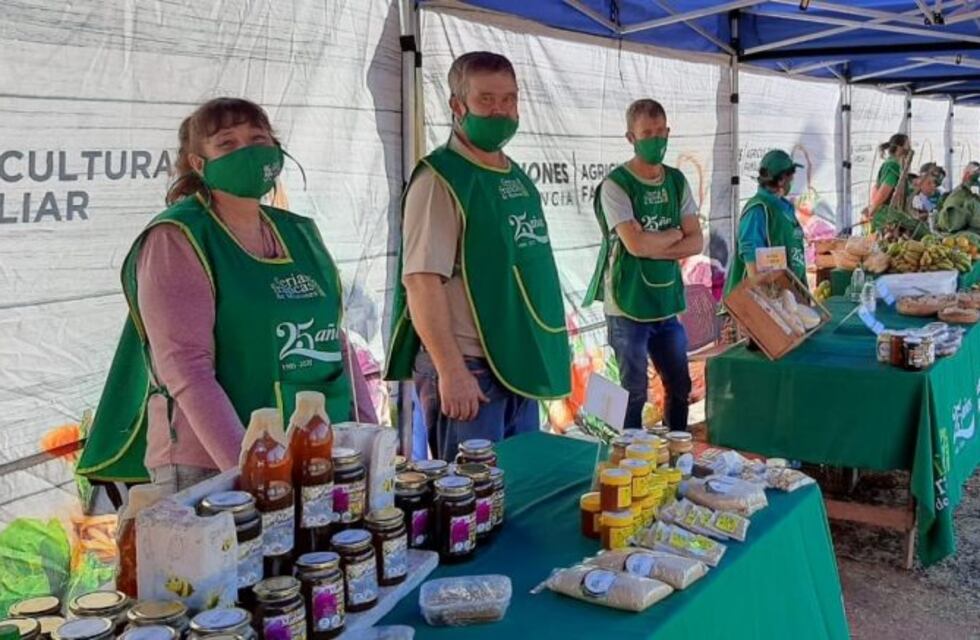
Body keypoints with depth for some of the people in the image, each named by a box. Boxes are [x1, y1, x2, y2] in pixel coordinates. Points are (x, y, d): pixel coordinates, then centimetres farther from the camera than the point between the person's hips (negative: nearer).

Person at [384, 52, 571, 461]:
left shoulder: (518, 179, 12)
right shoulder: (440, 179, -12)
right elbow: (422, 281, -20)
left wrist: (546, 354, 18)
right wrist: (451, 371, -23)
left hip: (522, 366, 8)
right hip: (468, 370, -8)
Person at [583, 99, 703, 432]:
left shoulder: (677, 182, 8)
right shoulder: (615, 185, -10)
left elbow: (697, 242, 2)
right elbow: (635, 244, -21)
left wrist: (654, 248, -13)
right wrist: (675, 234, -4)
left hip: (668, 305, 6)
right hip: (628, 308, -6)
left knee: (680, 388, 15)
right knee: (633, 395, 2)